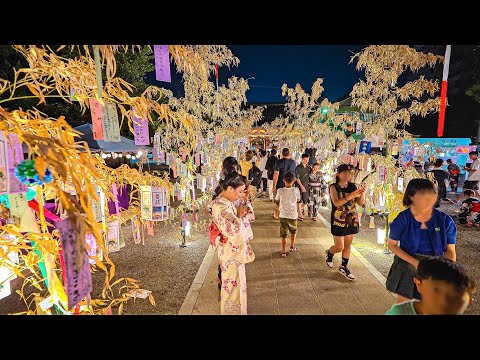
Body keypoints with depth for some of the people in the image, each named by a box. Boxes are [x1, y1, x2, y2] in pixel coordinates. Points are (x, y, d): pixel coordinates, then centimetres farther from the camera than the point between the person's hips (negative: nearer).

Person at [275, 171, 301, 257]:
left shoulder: (280, 190, -13)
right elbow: (298, 201, 4)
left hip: (283, 215, -1)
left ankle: (284, 252, 16)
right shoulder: (296, 190, -11)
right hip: (293, 215, 1)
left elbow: (276, 201, 2)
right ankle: (292, 247, 38)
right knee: (293, 231, 26)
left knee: (284, 235, 10)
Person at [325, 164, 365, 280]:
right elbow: (336, 202, -27)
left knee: (348, 245, 13)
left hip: (352, 220, 4)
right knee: (339, 247, 3)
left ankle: (344, 267, 30)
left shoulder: (353, 186, 0)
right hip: (338, 221, -4)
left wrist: (362, 193, -20)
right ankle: (329, 253, 36)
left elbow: (361, 203, -2)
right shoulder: (334, 187, -12)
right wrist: (351, 196, -36)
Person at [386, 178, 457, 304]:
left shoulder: (445, 220, -13)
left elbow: (450, 251, -4)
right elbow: (392, 245, -9)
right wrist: (415, 262, -20)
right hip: (408, 269, -2)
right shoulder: (402, 219, -18)